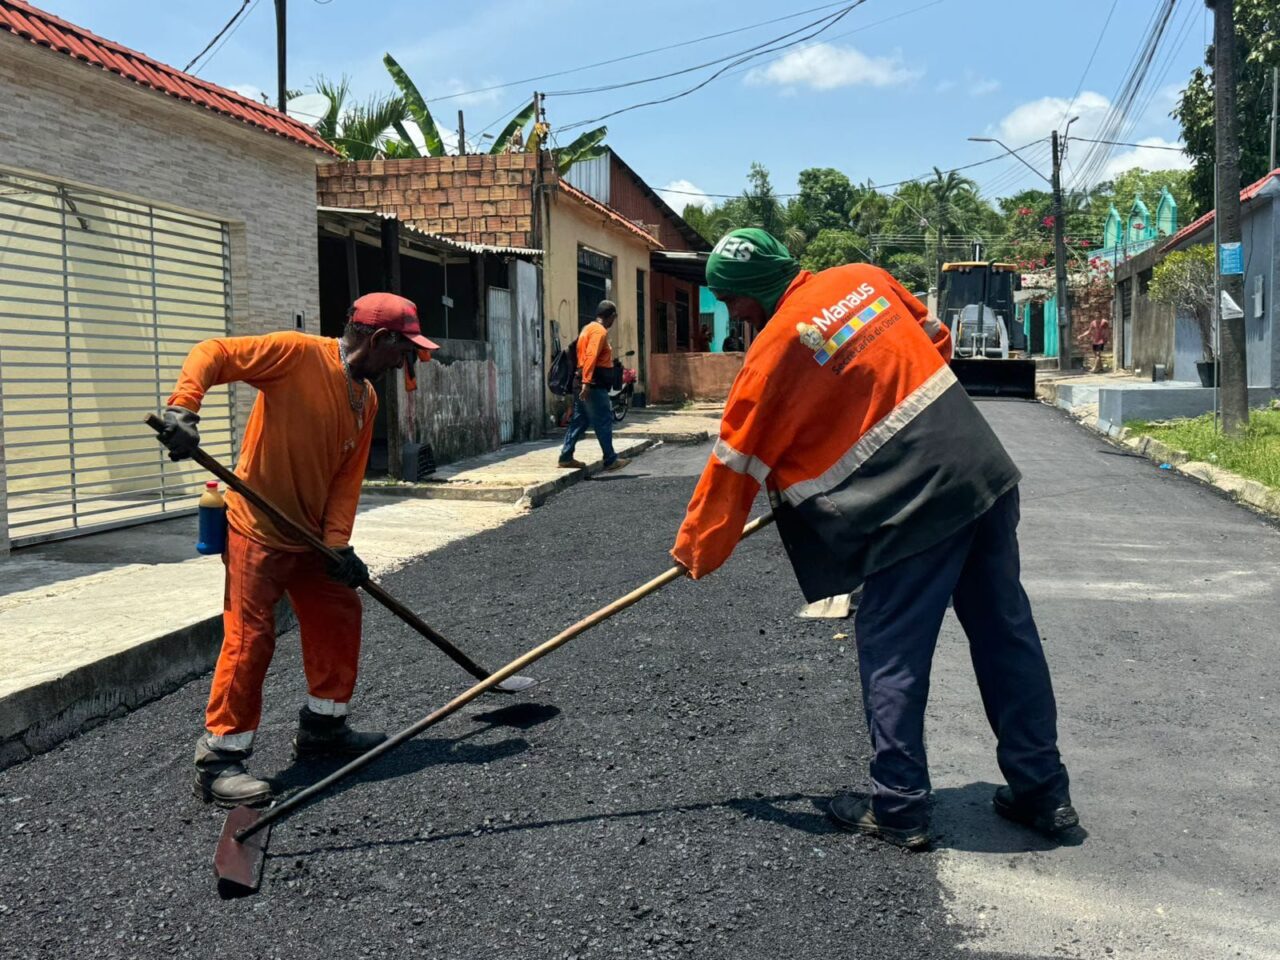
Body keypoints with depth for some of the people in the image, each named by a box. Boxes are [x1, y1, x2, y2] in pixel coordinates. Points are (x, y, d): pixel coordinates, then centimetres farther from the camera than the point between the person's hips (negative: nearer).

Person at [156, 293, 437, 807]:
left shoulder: (367, 398, 8)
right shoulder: (298, 353, -15)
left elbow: (348, 477, 4)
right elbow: (213, 354, -18)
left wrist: (337, 542, -6)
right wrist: (183, 408, -33)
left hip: (309, 536, 9)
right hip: (257, 528, -8)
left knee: (340, 614, 15)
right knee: (250, 636, -9)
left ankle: (322, 726, 31)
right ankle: (219, 758, 3)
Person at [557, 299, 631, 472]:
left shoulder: (589, 328, 18)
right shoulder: (599, 331, -12)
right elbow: (591, 357, -23)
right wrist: (586, 382, -30)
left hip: (587, 383, 10)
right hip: (594, 384, -10)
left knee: (579, 420, 11)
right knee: (604, 421, -4)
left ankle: (566, 457, 12)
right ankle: (611, 460, 0)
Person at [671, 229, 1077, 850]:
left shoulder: (774, 350, -8)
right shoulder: (865, 278, 9)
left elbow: (734, 465, -2)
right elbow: (938, 341, 22)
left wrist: (695, 551, 9)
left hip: (912, 503, -7)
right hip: (985, 468, 8)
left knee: (891, 653, 5)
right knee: (1007, 633, 13)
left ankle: (898, 809, 11)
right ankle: (1042, 792, 23)